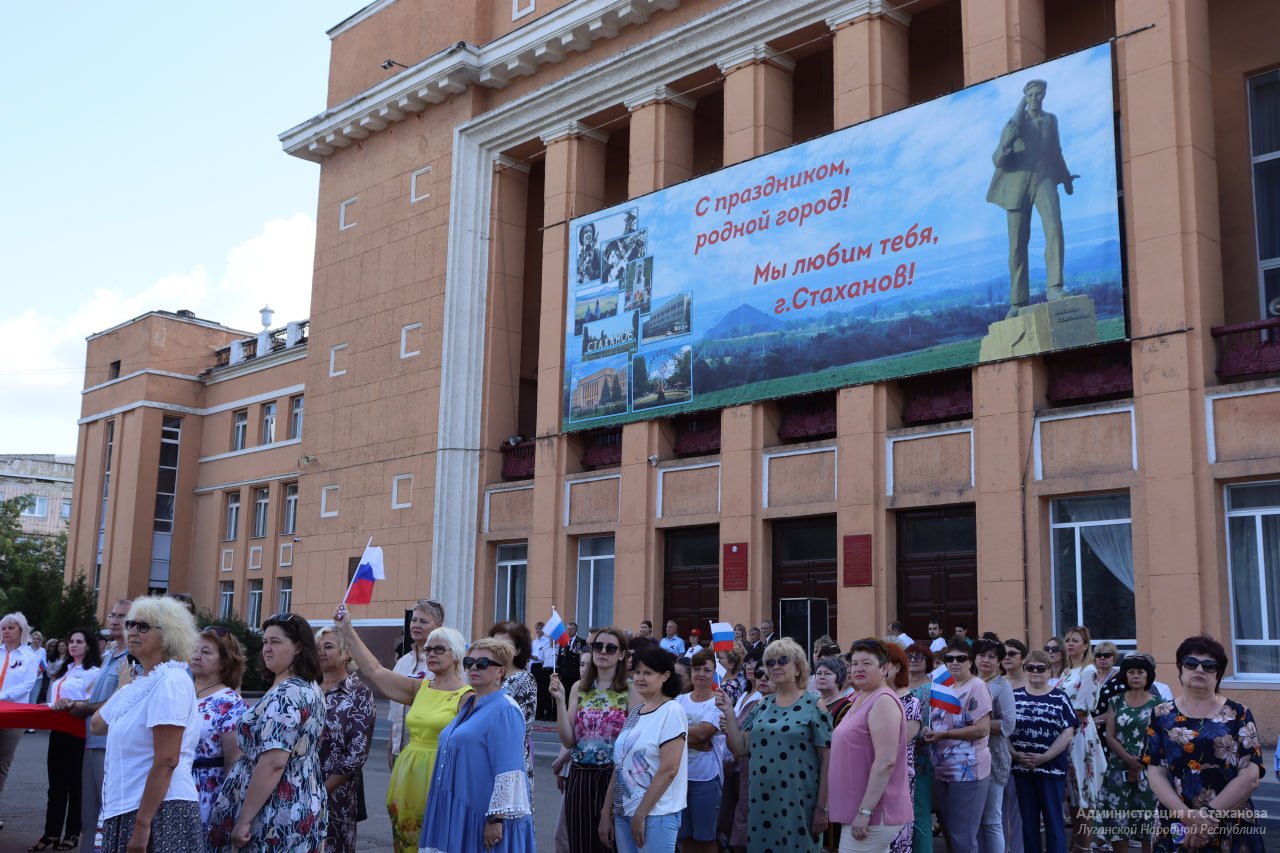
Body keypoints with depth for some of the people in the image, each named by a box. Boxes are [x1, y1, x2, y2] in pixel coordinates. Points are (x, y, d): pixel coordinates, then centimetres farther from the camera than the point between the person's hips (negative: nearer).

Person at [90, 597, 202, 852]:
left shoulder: (171, 681, -14)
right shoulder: (138, 684, 12)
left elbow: (166, 761, -21)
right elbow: (97, 725, 30)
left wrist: (142, 824, -22)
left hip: (161, 811, -9)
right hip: (126, 807, 9)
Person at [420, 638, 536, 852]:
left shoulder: (503, 710, -14)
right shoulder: (469, 705, 14)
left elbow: (509, 774, -20)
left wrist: (496, 819, -23)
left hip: (482, 817, -8)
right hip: (459, 815, 8)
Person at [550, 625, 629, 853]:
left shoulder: (630, 690, -5)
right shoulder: (578, 689, 7)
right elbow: (568, 741, 0)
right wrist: (559, 700, -7)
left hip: (614, 776, -3)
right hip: (580, 776, 4)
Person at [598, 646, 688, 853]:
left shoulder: (671, 711, -11)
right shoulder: (634, 713, 10)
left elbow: (668, 770, -16)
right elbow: (620, 766, 12)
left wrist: (641, 814, -14)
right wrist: (606, 813, 10)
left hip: (656, 814, -6)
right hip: (623, 811, 6)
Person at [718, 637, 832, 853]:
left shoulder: (814, 706, -5)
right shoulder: (762, 706, 10)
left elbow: (827, 760, -7)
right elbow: (741, 749, 6)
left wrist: (822, 807, -10)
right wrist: (729, 713, -4)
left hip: (798, 802, -5)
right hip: (761, 800, 5)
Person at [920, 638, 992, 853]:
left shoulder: (977, 686, -10)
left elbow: (982, 729, -19)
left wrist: (943, 735, -17)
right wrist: (929, 732, 1)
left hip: (968, 770, -8)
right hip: (942, 770, 8)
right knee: (949, 832, 14)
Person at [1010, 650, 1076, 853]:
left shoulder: (1060, 698, 1)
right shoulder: (1014, 696, 7)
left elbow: (1068, 732, -6)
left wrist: (1044, 757, -14)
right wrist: (1014, 753, -10)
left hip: (1052, 768, -2)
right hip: (1022, 768, 2)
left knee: (1053, 819, 3)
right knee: (1028, 820, 10)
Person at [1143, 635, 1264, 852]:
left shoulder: (1239, 715, 2)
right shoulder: (1162, 715, 4)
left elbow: (1250, 776, -6)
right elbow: (1155, 773, -2)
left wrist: (1210, 815, -15)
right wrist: (1187, 815, -16)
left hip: (1232, 829, -1)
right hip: (1176, 827, 1)